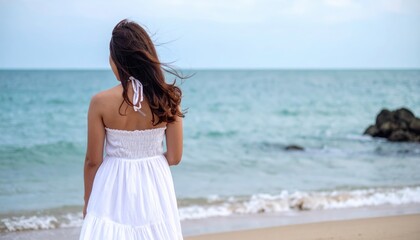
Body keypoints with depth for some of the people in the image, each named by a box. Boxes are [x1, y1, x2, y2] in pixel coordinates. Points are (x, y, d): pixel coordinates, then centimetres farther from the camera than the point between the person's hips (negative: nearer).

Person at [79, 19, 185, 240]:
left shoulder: (101, 102, -14)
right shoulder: (167, 99, -9)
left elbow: (93, 161, -6)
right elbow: (174, 157, -3)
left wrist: (88, 201, 9)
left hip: (114, 187, -2)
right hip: (154, 188, 2)